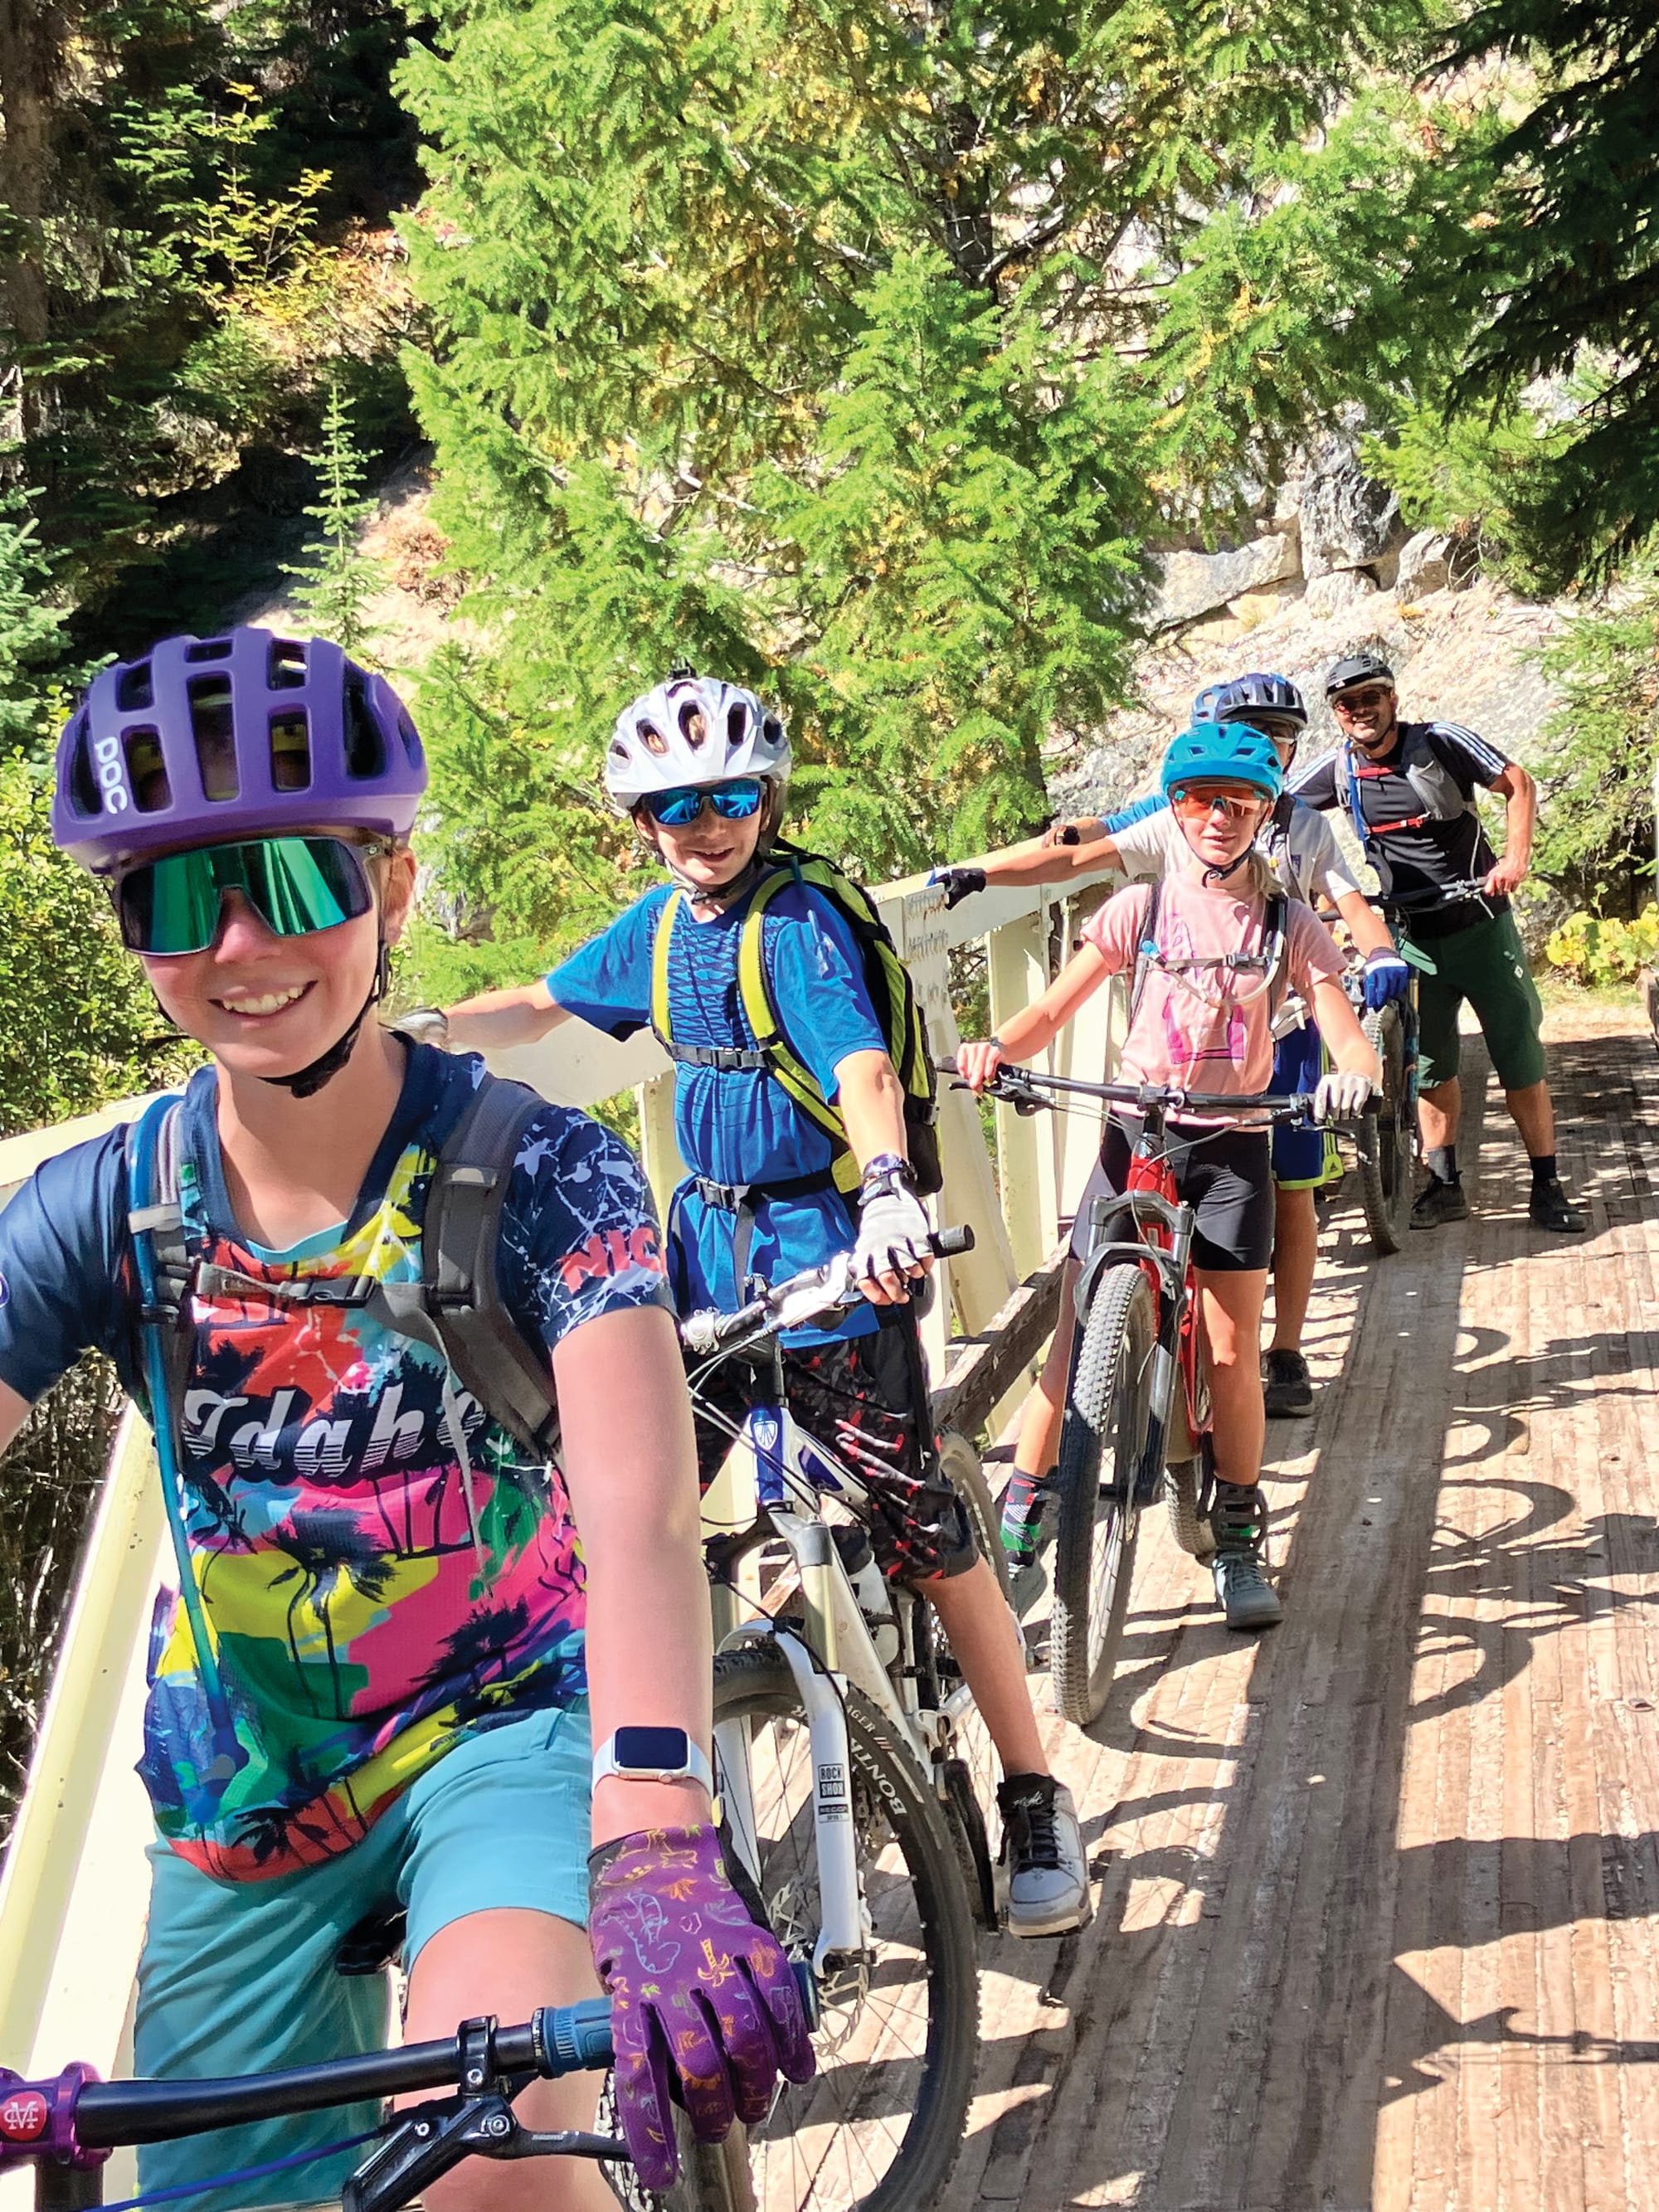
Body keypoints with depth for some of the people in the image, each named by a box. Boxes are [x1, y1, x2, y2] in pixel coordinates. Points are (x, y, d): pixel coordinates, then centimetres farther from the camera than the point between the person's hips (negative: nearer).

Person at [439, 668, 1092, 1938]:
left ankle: (1036, 1801, 5)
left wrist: (889, 1190, -46)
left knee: (926, 1533, -6)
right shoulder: (662, 923, 8)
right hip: (707, 1247, 7)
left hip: (826, 1256, -6)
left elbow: (862, 1067, -28)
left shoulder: (798, 920, -13)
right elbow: (545, 1006, 23)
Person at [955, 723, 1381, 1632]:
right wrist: (998, 1048, -22)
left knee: (1233, 1353, -1)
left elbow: (1348, 1038, -6)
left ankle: (1240, 1545, 14)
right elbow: (1052, 1011, -1)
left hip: (1232, 1147, 0)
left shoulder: (1289, 926, 3)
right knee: (1075, 1336, -6)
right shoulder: (1139, 909, 2)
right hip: (1134, 1134, 0)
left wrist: (1351, 1073, -29)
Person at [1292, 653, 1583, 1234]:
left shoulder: (1440, 743, -10)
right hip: (1414, 937, 3)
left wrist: (1516, 858, -18)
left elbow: (1518, 784, -4)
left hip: (1480, 924, -3)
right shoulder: (1338, 770, 0)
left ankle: (1546, 1186, 4)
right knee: (1429, 1065, 5)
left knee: (1520, 1057, -2)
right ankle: (1444, 1185, 14)